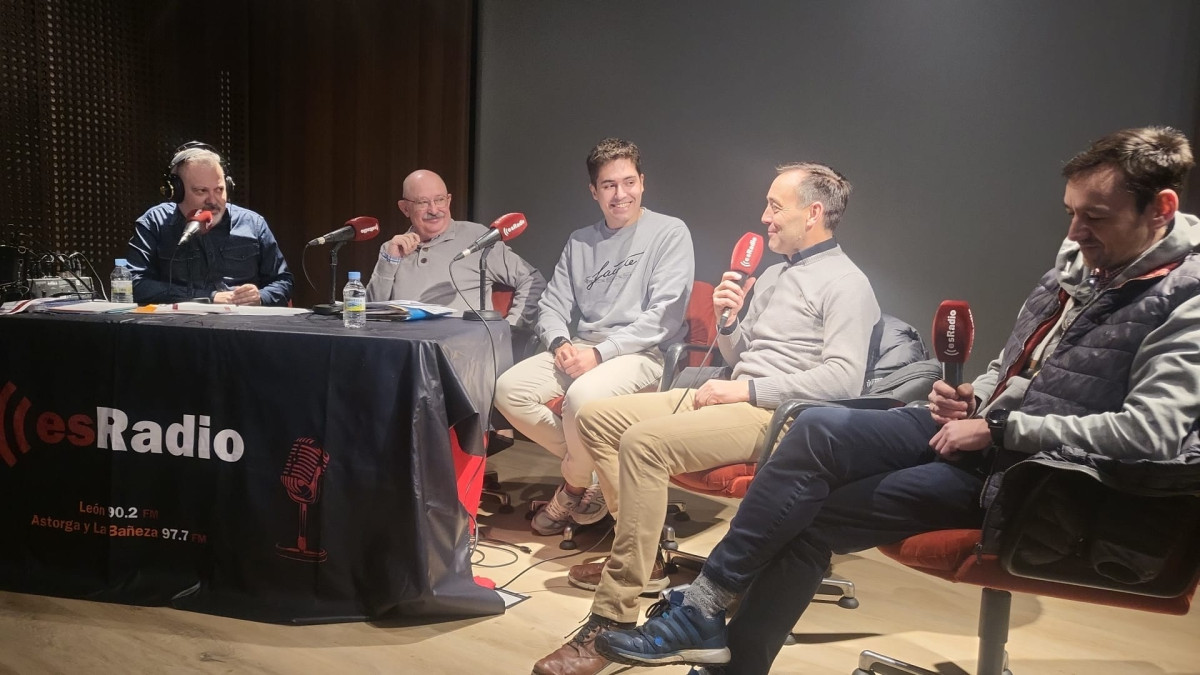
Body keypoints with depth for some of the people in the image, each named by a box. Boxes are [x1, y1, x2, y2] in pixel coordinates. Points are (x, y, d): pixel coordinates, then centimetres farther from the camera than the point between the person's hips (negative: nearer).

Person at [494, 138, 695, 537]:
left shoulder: (670, 233, -1)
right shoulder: (580, 242, 17)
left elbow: (664, 315, -11)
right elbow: (551, 306, 14)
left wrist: (600, 352, -19)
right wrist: (560, 344, -10)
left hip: (641, 354, -6)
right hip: (580, 350, 6)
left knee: (583, 395, -35)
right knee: (509, 390, -17)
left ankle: (575, 483, -3)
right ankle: (590, 465, -1)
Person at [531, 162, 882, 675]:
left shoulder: (845, 283, -4)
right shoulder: (773, 275, 23)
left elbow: (844, 379, -18)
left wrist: (747, 389, -19)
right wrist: (727, 321, 3)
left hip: (775, 413, -10)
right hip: (734, 398, 10)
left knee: (644, 441, -32)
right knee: (597, 417, 2)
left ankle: (614, 617, -28)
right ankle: (643, 556, 6)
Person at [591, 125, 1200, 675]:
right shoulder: (1079, 258, 11)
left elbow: (1150, 430, -24)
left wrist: (998, 430, -20)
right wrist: (973, 395, 1)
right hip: (978, 426, 7)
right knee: (818, 429, -16)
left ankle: (704, 613, 2)